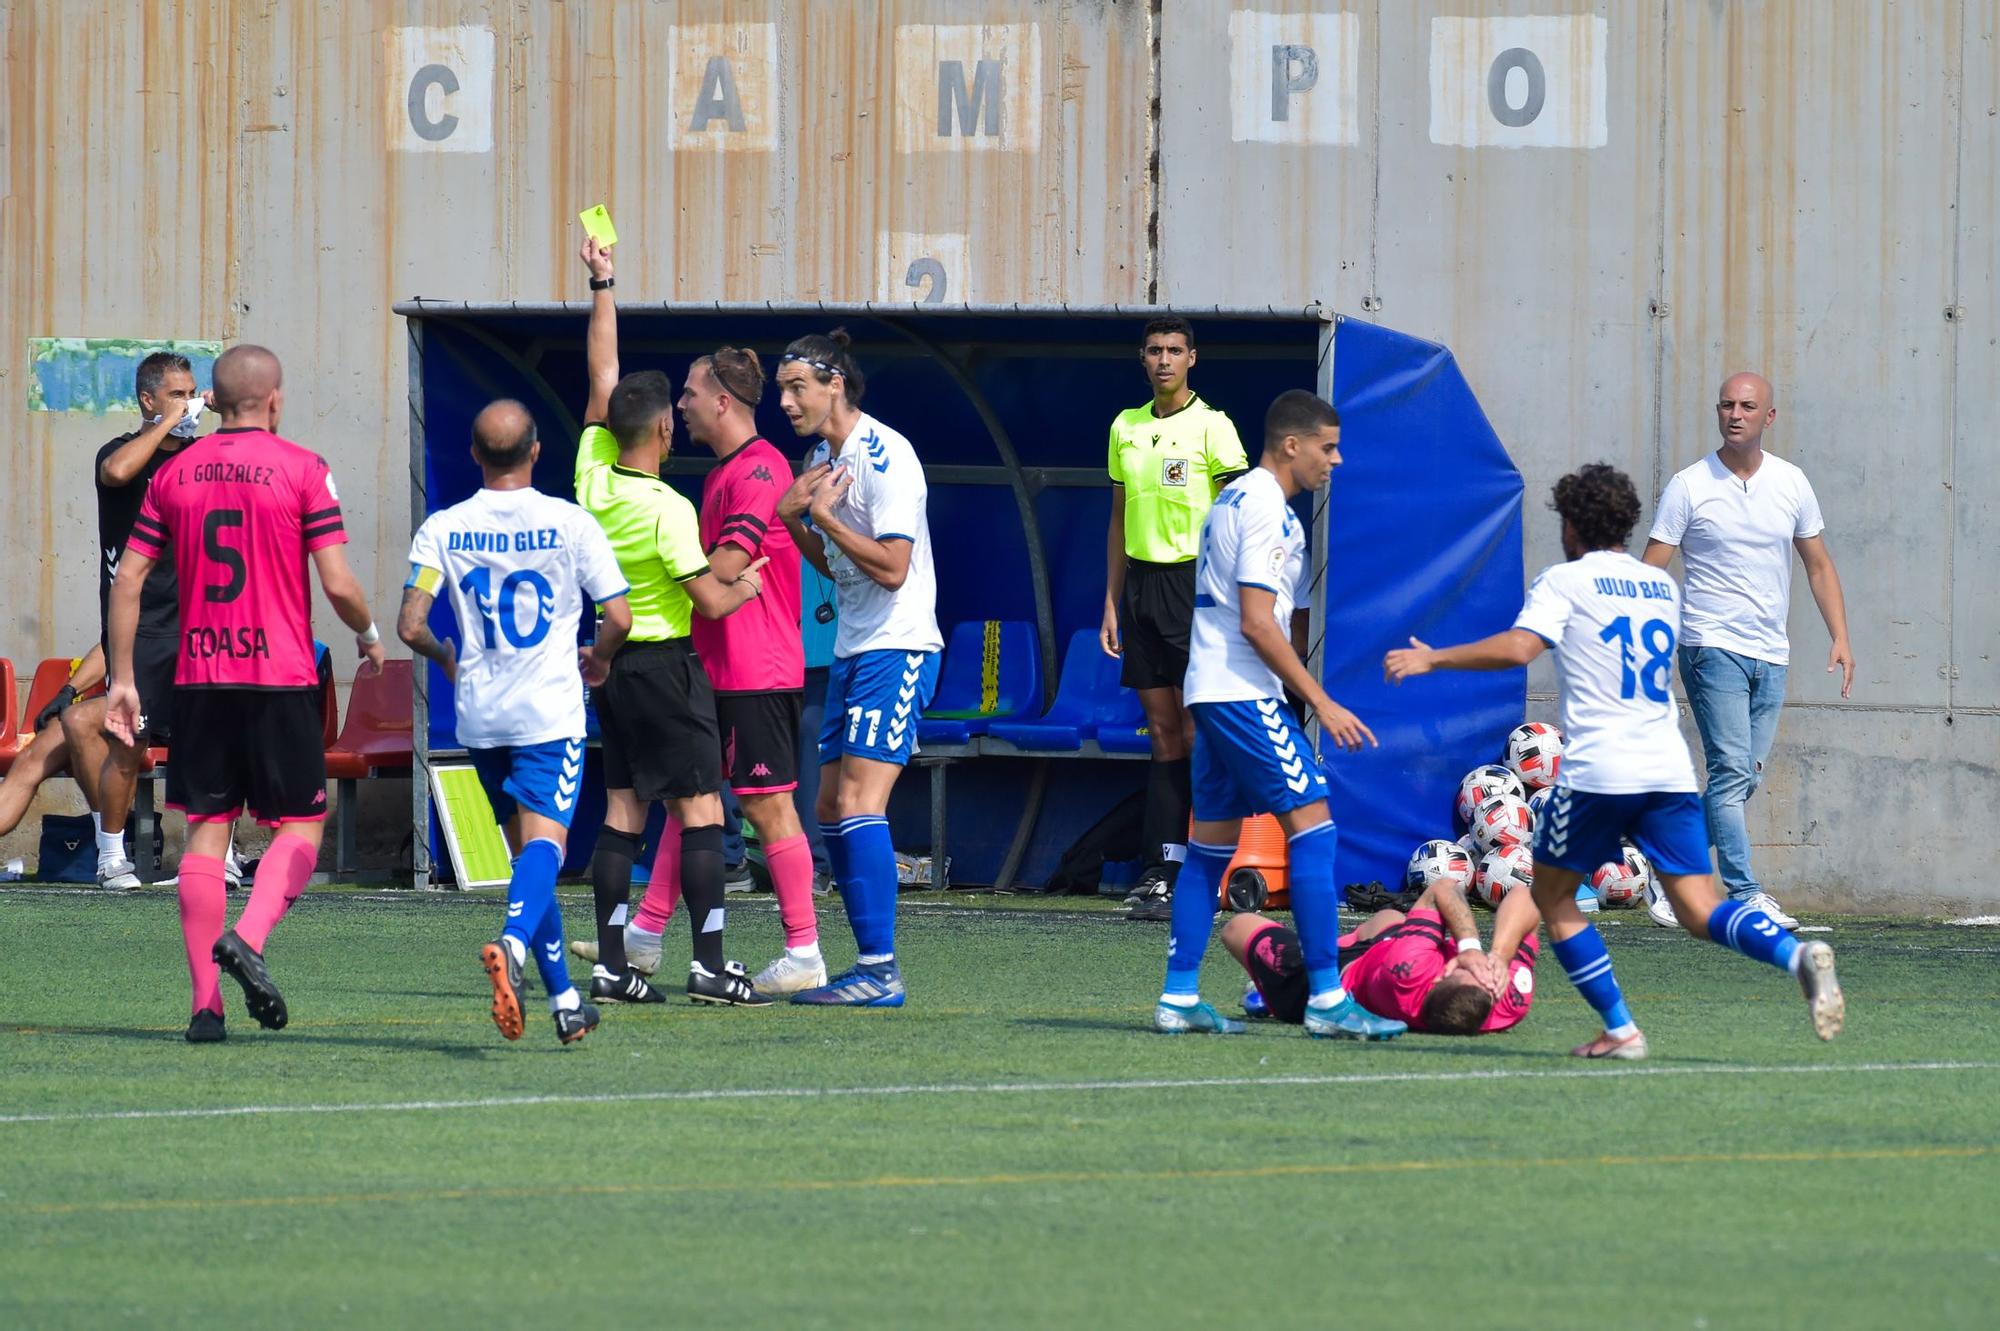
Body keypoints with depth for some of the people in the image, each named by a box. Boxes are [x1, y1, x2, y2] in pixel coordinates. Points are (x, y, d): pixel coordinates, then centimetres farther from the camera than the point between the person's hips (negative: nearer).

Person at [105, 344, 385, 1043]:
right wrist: (369, 637, 12)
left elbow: (128, 578, 5)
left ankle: (206, 1002, 1)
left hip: (198, 677, 4)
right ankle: (248, 938, -20)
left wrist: (122, 680, 10)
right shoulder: (301, 469, -4)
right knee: (300, 824, 6)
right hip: (281, 673, -4)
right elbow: (338, 584, -8)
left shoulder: (175, 472, 7)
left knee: (207, 829, 6)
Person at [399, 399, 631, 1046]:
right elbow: (619, 617, -7)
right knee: (543, 845, -11)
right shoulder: (570, 524, -5)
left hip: (480, 713, 3)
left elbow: (411, 626, -6)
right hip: (549, 713, -3)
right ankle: (511, 944, -41)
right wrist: (598, 659, 16)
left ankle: (564, 999, 17)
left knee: (528, 849, 15)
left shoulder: (442, 529, 0)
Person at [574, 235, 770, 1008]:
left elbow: (602, 376, 11)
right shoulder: (667, 509, -18)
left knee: (623, 811, 9)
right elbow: (710, 602, -16)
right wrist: (746, 587, 5)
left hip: (610, 661, 7)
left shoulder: (593, 476, -1)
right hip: (666, 664, -7)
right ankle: (709, 965, -9)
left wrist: (602, 287, 16)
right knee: (700, 811, -4)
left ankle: (611, 965, 6)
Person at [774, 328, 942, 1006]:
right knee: (831, 808, 8)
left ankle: (881, 970, -18)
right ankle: (872, 966, 12)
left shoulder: (884, 456, -15)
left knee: (858, 804, -17)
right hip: (853, 651, 10)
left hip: (897, 650, -10)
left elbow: (891, 568, -21)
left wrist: (824, 518, -17)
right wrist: (793, 519, 4)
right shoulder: (821, 457, 13)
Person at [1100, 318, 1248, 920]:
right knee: (1162, 730, 4)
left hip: (1194, 580, -5)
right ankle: (1161, 870, 2)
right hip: (1140, 582, 5)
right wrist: (1111, 604, 16)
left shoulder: (1211, 426, -4)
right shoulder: (1126, 427, 14)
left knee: (1197, 731, -8)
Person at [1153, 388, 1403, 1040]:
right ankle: (1327, 999, -16)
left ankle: (1179, 998, 10)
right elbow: (1257, 623, -19)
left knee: (1211, 842, 11)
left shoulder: (1234, 499, 18)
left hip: (1210, 691, 10)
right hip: (1246, 692, -10)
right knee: (1312, 828, -12)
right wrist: (1322, 703, -17)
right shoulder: (1266, 509, -13)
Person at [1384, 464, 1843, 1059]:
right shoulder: (1662, 586, 18)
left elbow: (1518, 647, -15)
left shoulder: (1565, 581, 1)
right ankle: (1796, 954, -27)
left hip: (1597, 770, -5)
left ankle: (1620, 1029, 3)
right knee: (1699, 909, 1)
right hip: (1670, 768, 5)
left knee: (1553, 896, 13)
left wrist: (1432, 658, -5)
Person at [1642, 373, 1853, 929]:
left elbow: (1819, 565, 16)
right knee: (1732, 771, -15)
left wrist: (1840, 637, 7)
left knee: (1743, 779, 5)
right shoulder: (1688, 486, -4)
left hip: (1770, 655, 5)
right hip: (1713, 648, -5)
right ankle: (1745, 894, -15)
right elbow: (1650, 571, -3)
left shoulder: (1792, 483, 8)